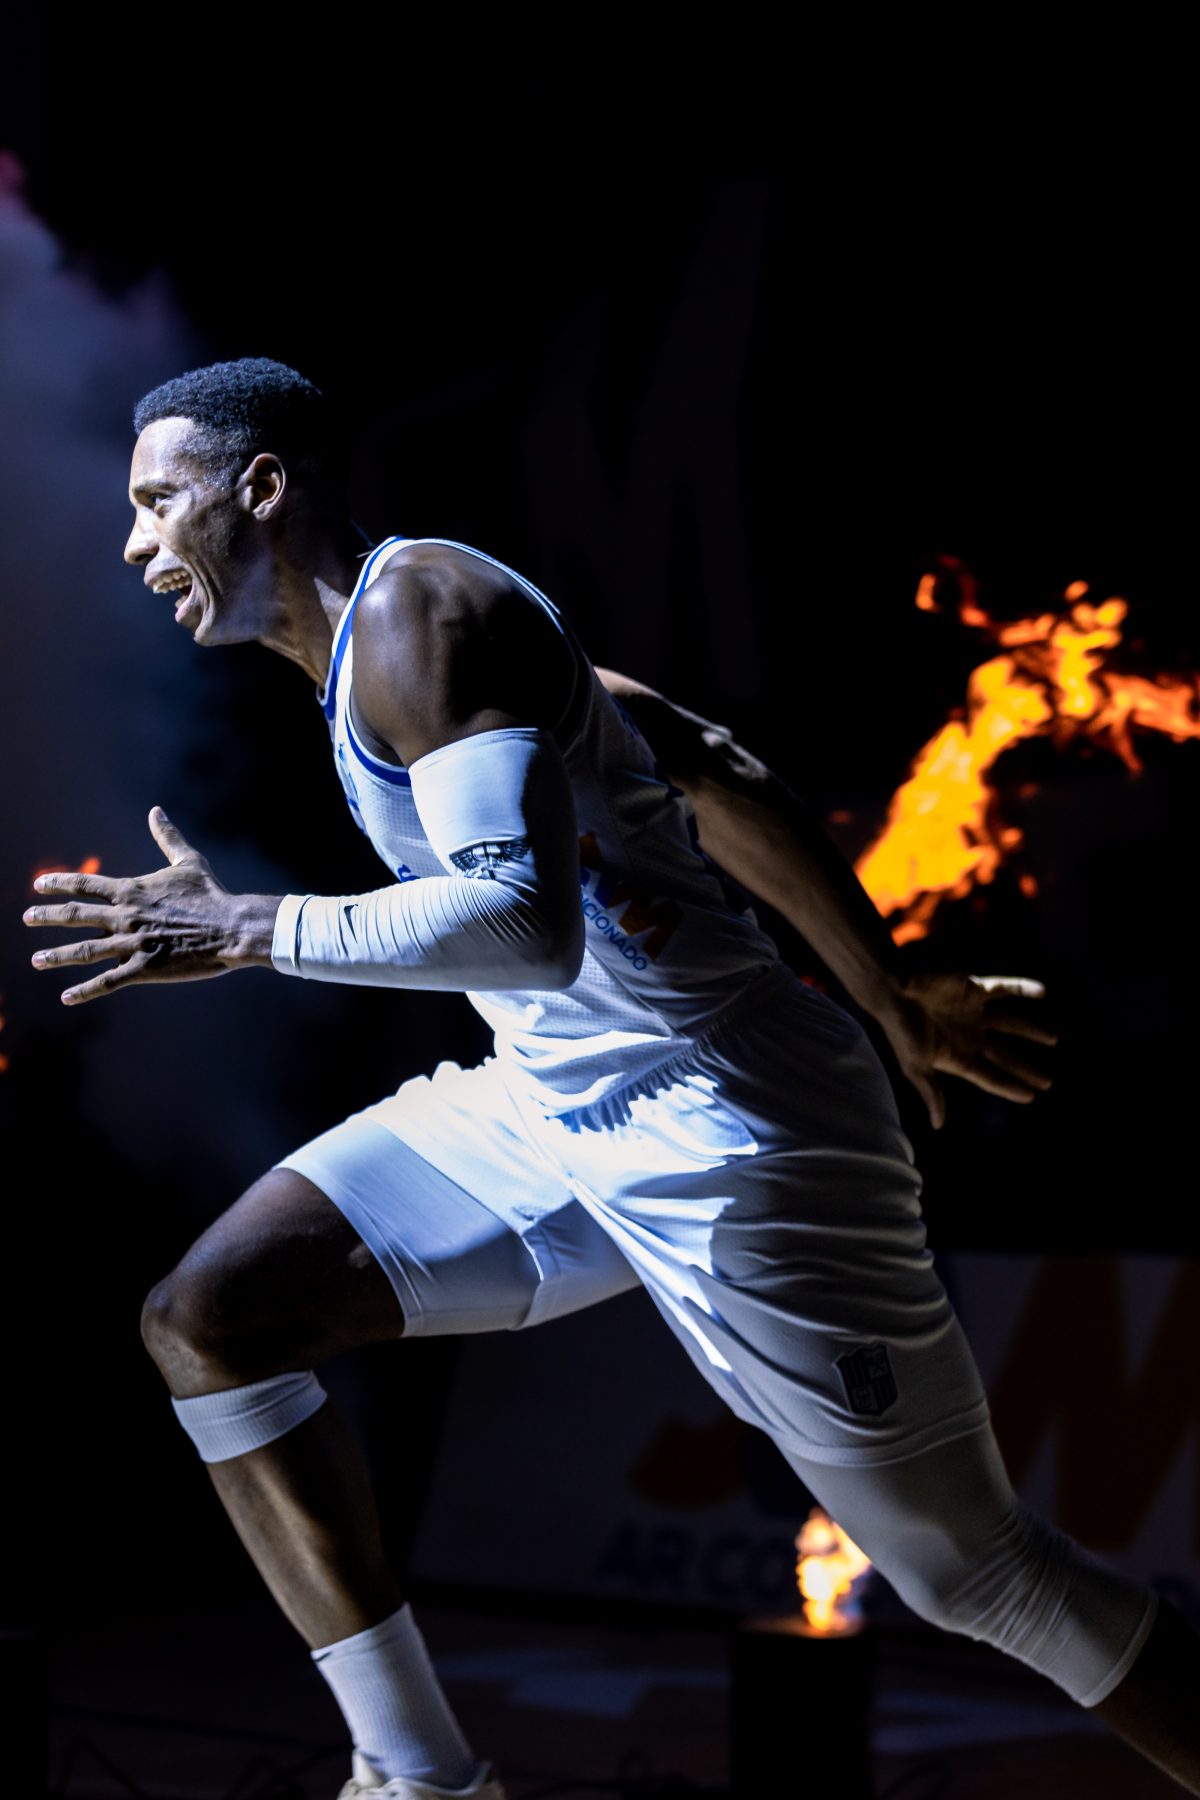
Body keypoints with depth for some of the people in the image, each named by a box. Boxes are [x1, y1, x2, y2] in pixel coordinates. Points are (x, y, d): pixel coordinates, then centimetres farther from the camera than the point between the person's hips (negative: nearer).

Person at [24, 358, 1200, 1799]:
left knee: (983, 1581, -2)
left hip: (717, 1137, -10)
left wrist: (243, 931, -20)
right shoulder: (386, 634, 13)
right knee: (206, 1324, 2)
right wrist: (896, 1004, 23)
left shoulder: (414, 603, -16)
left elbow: (524, 921, -30)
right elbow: (713, 772, 18)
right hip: (548, 1109, 10)